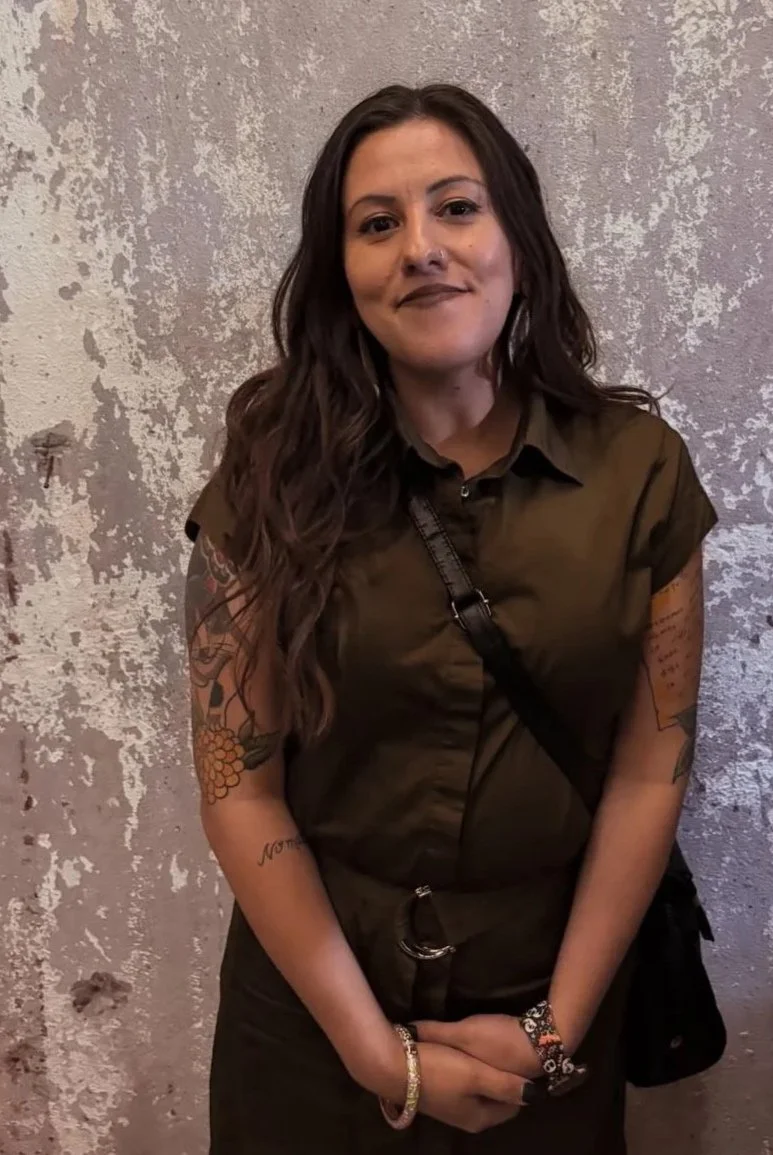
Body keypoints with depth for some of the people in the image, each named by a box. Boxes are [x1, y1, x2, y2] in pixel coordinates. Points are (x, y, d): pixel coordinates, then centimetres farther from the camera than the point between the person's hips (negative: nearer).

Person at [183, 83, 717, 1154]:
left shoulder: (640, 467, -10)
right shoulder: (271, 482, -12)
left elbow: (651, 770, -7)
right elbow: (240, 790, -12)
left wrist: (557, 1027, -8)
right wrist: (379, 1052, -12)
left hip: (552, 996, 1)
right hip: (315, 1001, 0)